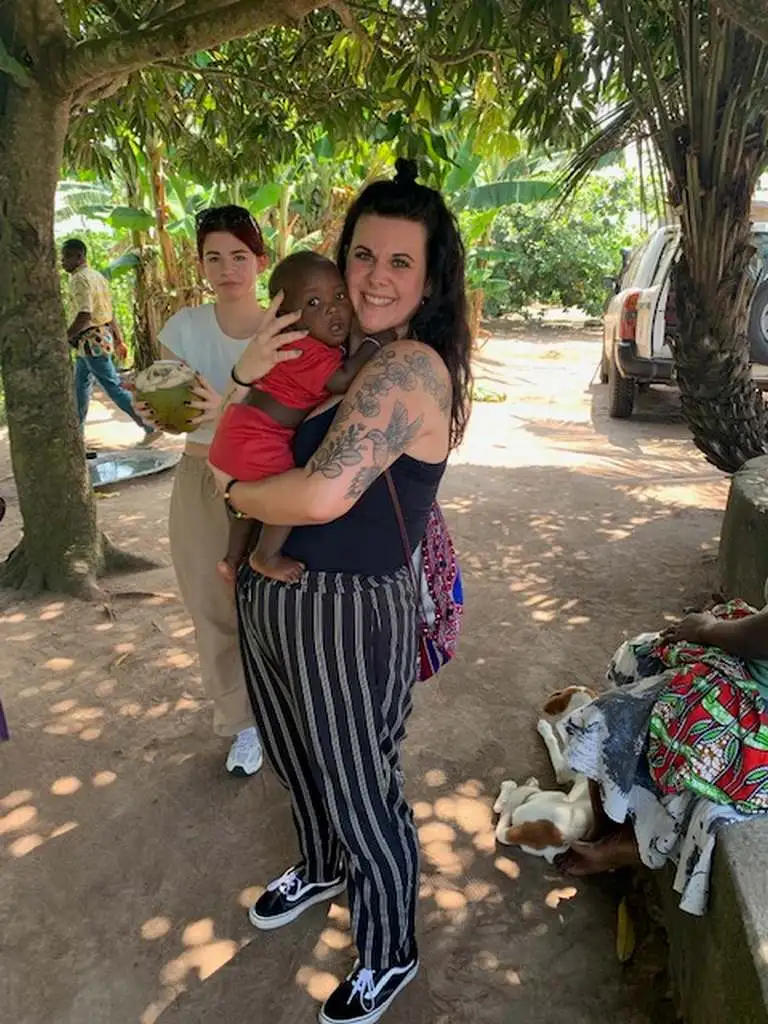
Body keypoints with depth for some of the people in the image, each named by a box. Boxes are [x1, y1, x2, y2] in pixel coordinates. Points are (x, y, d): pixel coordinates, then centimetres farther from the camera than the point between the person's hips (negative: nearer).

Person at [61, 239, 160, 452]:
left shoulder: (80, 279, -15)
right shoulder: (96, 276, 15)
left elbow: (85, 315, -27)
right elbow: (109, 312, 17)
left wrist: (63, 339, -25)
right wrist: (118, 340, 20)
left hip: (92, 341, -10)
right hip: (101, 337, 10)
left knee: (114, 387, -7)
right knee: (79, 387, 17)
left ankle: (151, 426, -5)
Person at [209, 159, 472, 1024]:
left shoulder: (411, 366, -22)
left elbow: (324, 493, -31)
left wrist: (235, 493, -14)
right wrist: (249, 372, -1)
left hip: (347, 611, -9)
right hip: (270, 597, 9)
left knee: (360, 792, 12)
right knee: (298, 763, 29)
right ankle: (321, 871, 60)